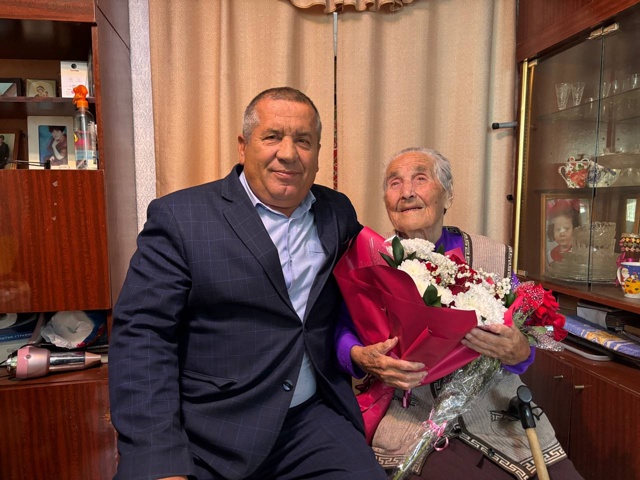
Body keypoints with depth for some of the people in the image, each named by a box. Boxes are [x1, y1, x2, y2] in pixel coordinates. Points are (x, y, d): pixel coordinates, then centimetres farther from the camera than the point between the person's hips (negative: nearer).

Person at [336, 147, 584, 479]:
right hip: (411, 420, -1)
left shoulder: (494, 257, 2)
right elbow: (341, 329, -4)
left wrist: (518, 353, -19)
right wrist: (362, 358, -24)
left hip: (497, 419, 2)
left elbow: (521, 343, 2)